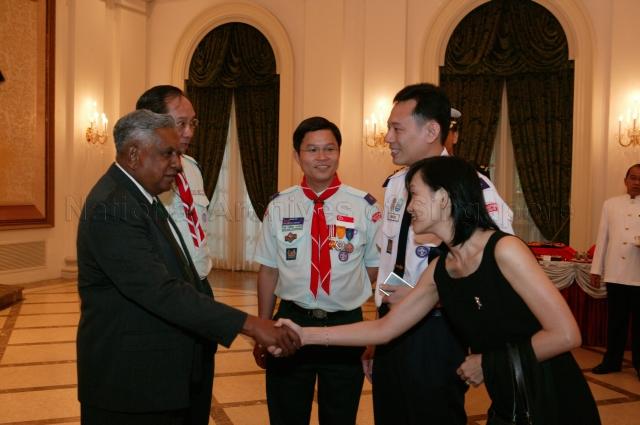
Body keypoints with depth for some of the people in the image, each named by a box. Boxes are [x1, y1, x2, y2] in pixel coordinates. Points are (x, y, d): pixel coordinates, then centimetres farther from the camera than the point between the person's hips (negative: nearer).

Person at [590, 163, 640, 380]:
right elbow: (602, 237, 8)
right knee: (616, 321, 9)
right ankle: (612, 360, 21)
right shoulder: (611, 204, 9)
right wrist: (596, 269, 6)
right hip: (615, 273, 1)